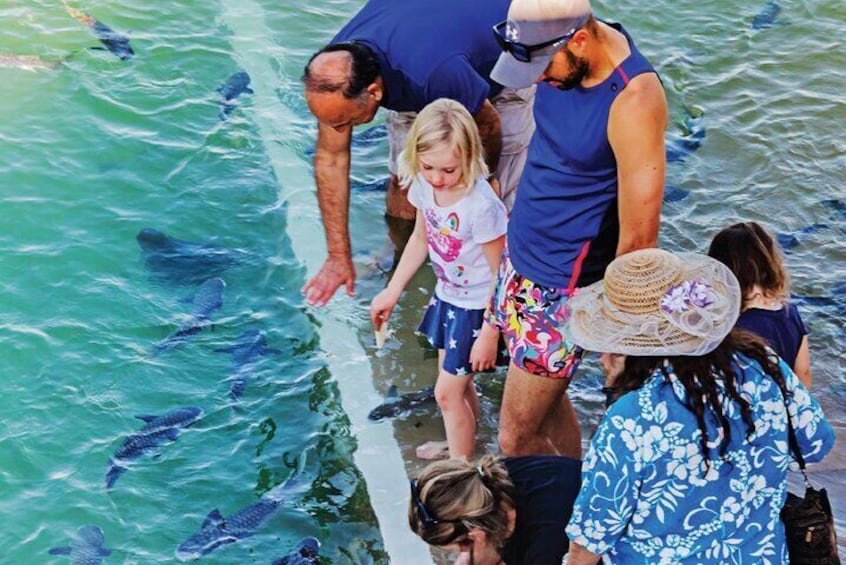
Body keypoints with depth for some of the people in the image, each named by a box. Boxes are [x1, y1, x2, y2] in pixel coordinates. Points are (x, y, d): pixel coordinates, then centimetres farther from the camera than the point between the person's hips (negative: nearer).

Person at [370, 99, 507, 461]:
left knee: (448, 391, 1)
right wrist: (392, 292, 12)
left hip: (479, 306, -7)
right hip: (448, 296, 7)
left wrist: (489, 334, -19)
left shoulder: (481, 205, -33)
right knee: (457, 382, 24)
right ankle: (462, 444, 48)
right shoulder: (424, 186, -11)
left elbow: (501, 274, -23)